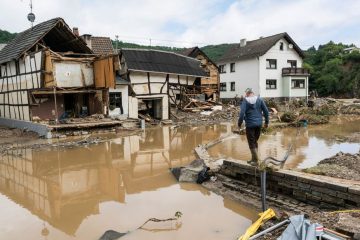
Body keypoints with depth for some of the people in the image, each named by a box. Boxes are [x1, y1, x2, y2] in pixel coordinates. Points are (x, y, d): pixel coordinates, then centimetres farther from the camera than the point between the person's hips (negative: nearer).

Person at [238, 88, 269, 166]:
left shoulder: (245, 101, -7)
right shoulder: (259, 99, 3)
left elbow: (242, 113, -14)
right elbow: (266, 111, 2)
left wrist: (239, 123, -3)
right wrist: (266, 122, 11)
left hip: (250, 125, -4)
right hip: (259, 124, 5)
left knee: (251, 143, 5)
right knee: (255, 141, 18)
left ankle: (256, 160, 6)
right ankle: (253, 158, 24)